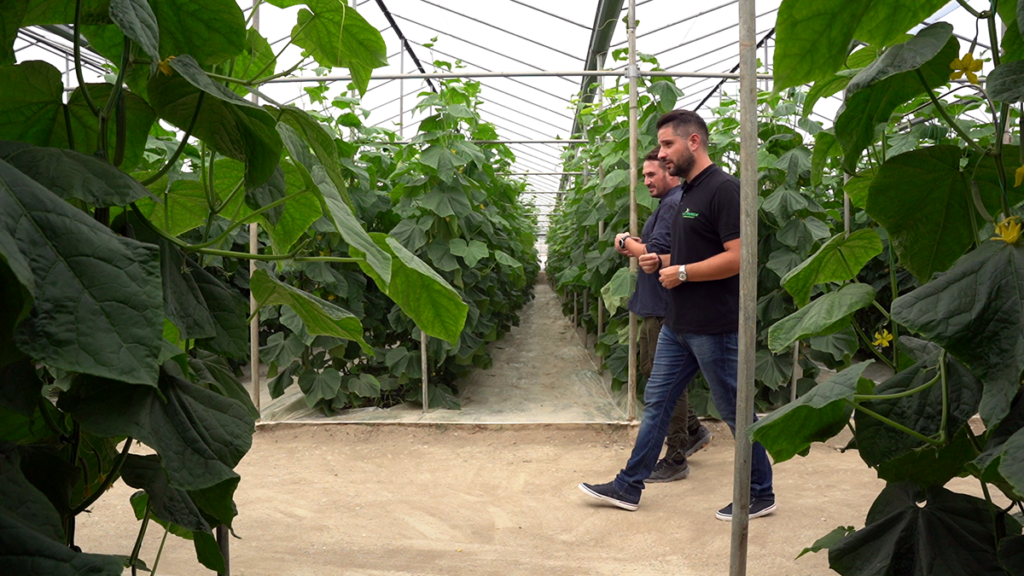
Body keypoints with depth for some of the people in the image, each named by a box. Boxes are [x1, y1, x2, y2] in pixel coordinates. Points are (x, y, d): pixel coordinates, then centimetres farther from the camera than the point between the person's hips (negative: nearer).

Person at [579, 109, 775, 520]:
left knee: (734, 410, 4)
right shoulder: (688, 193, 14)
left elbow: (738, 257, -23)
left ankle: (760, 494, 22)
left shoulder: (723, 189, -15)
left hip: (714, 327, -10)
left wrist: (682, 272, -16)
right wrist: (660, 262, 6)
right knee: (656, 402, 12)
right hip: (679, 324, 10)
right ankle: (628, 487, 21)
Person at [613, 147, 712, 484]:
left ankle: (676, 460, 7)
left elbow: (655, 253, -24)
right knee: (650, 368, 19)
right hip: (657, 305, 11)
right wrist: (637, 246, 4)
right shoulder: (672, 202, 18)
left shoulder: (673, 205, -17)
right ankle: (693, 431, 30)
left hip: (666, 309, -11)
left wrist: (626, 242, -7)